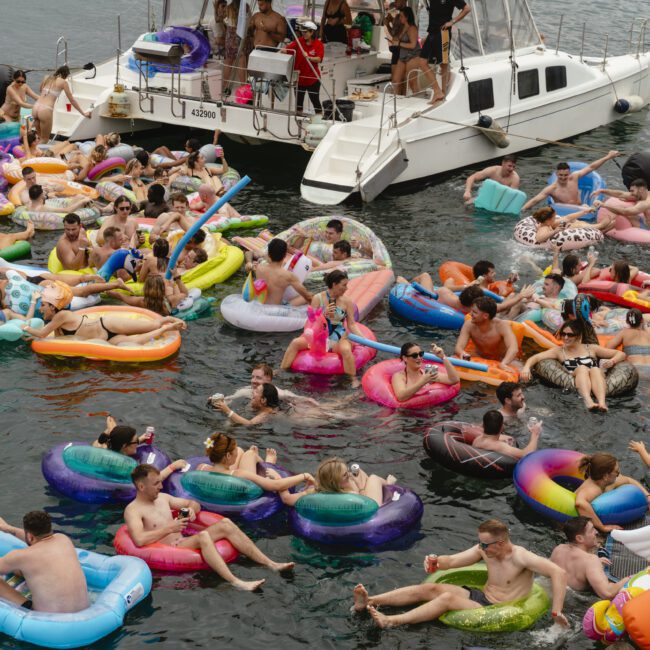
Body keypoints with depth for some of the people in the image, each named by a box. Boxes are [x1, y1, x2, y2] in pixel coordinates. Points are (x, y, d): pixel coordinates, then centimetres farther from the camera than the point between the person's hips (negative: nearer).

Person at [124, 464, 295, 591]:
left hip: (184, 543, 9)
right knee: (203, 536, -35)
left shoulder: (162, 497, 15)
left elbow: (195, 504, 25)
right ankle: (235, 582, -51)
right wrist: (169, 529, -19)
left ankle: (270, 564, -15)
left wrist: (191, 509, 0)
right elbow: (139, 540, -28)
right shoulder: (133, 510, -10)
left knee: (225, 524, -8)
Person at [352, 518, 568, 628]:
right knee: (430, 588, -6)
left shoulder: (521, 558, -22)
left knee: (447, 598, -26)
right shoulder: (484, 549, 0)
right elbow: (454, 561, 8)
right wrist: (437, 561, -16)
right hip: (480, 596, 8)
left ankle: (391, 622, -34)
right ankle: (368, 602, -13)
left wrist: (556, 612, -33)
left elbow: (559, 573, -29)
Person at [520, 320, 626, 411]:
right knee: (582, 368, -29)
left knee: (595, 369, -31)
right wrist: (526, 368, -14)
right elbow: (535, 358, 8)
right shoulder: (559, 351, 21)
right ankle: (587, 401, -58)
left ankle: (601, 402, -58)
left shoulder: (591, 349, 22)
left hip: (596, 383, 1)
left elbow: (621, 354, 20)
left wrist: (612, 361, -3)